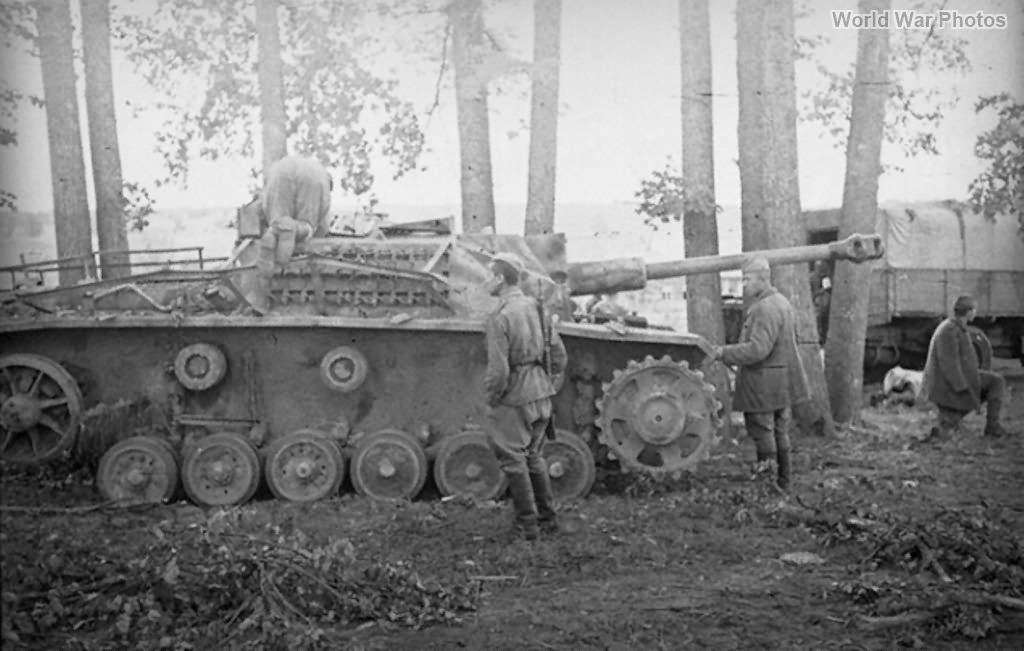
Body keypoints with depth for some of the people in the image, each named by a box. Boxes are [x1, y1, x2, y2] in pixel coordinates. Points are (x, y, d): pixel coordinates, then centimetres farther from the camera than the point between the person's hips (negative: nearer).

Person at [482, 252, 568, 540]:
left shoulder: (500, 318, -20)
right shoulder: (536, 308, 4)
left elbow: (498, 371, -23)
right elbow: (559, 355, 9)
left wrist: (491, 400, -8)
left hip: (514, 398, -7)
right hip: (541, 394, 7)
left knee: (512, 458, 7)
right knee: (532, 455, 21)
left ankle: (527, 523, 12)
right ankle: (547, 517, 26)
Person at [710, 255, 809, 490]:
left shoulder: (765, 309, -19)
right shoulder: (782, 303, 16)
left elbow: (757, 349, -27)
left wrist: (724, 353, -20)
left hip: (763, 384, -11)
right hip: (783, 382, 11)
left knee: (763, 435, -4)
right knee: (780, 434, 16)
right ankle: (783, 484, 24)